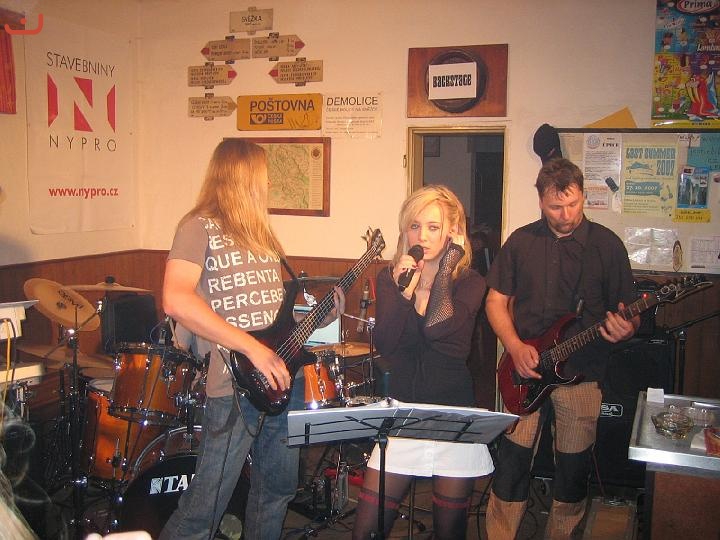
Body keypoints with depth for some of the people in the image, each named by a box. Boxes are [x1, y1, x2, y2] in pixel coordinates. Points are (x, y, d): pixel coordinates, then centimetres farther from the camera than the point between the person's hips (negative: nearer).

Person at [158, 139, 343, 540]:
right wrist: (253, 348, -23)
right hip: (236, 386, -8)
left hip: (283, 380, 8)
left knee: (278, 491, 18)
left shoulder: (261, 232, 16)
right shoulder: (200, 228, -8)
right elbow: (176, 300, -22)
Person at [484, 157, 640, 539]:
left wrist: (625, 329, -21)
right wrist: (514, 346, -9)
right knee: (513, 459, 2)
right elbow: (496, 299, 6)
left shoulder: (607, 244, 0)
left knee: (574, 466, 10)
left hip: (582, 373, 0)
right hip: (525, 370, 1)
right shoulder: (521, 241, 3)